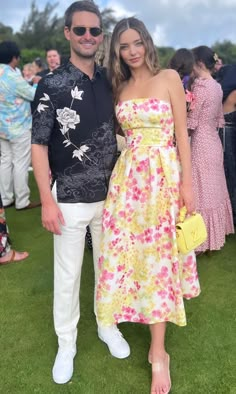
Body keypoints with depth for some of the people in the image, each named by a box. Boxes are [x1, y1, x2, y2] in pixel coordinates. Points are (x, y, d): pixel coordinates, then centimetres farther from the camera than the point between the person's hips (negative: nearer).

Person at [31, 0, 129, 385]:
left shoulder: (110, 82, 5)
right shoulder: (51, 85, -8)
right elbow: (39, 145, -8)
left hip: (110, 195, 4)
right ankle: (66, 345, 28)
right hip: (70, 200, -4)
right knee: (67, 275, 8)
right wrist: (47, 201, -13)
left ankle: (108, 325, 40)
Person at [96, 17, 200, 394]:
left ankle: (159, 351, 9)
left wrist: (187, 181, -7)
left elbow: (181, 133, -3)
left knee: (159, 255, -1)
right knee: (128, 250, 6)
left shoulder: (169, 78, 0)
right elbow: (121, 133, 15)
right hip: (128, 175, 4)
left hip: (163, 174, -4)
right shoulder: (119, 87, 12)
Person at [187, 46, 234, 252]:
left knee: (201, 193, 0)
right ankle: (214, 233, 29)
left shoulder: (200, 85, -16)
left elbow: (191, 123, -17)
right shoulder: (217, 86, 9)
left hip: (201, 144, -9)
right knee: (212, 191, 16)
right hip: (213, 142, 9)